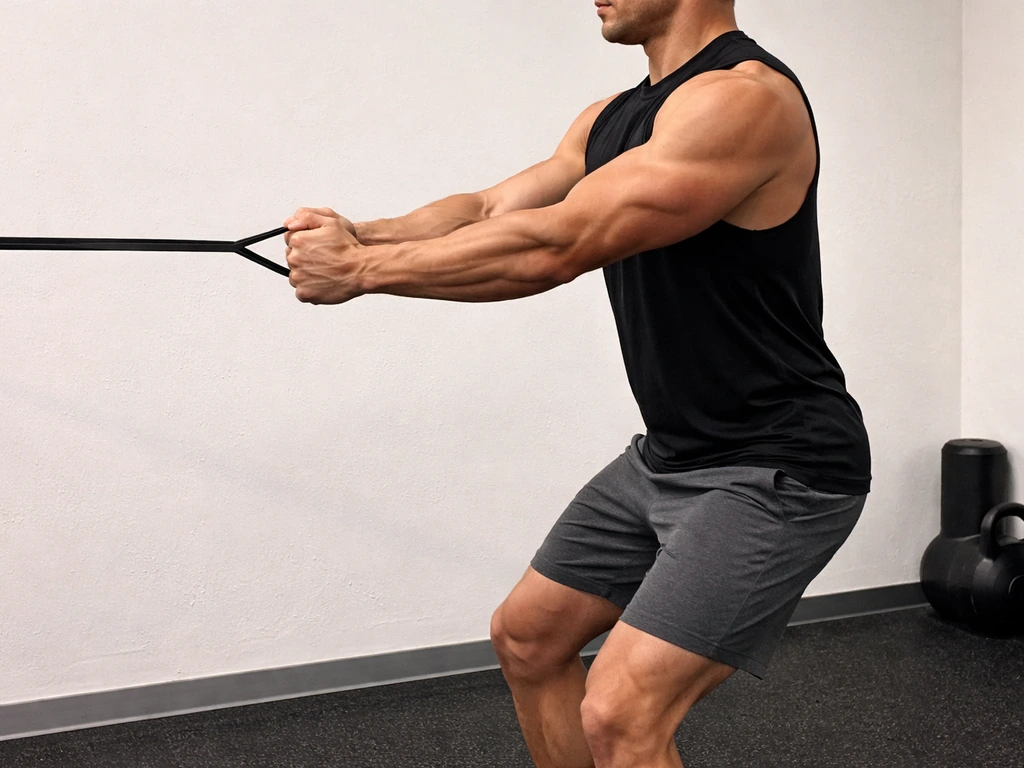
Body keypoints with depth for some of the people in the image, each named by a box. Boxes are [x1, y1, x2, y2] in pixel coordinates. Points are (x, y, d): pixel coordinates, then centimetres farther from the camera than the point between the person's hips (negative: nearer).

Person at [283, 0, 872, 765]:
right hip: (667, 455, 10)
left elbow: (551, 248, -27)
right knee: (526, 637, 19)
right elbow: (491, 212, 8)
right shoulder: (616, 119, 10)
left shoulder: (742, 100, -22)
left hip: (775, 470, -10)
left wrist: (360, 270, -19)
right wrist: (358, 236, -10)